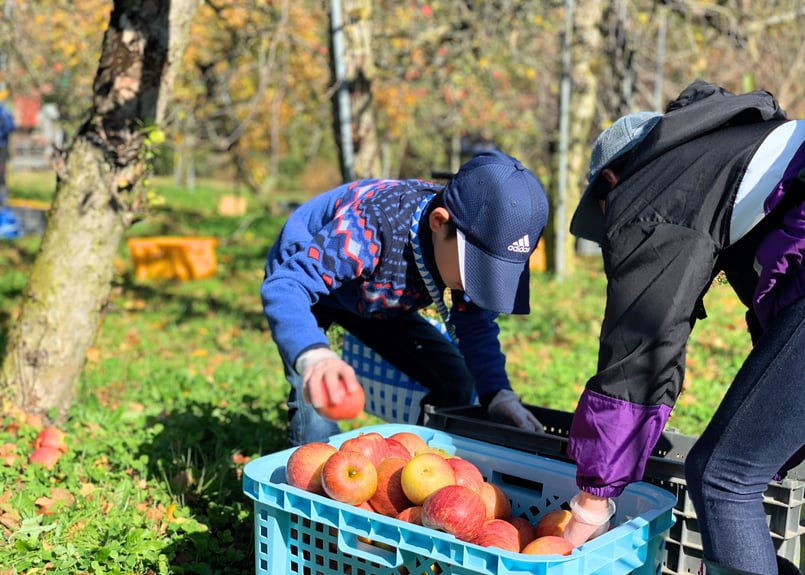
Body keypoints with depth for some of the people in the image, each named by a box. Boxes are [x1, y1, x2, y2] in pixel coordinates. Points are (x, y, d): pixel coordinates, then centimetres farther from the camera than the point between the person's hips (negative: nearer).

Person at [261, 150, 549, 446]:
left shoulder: (471, 241, -24)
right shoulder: (369, 227, -43)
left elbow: (475, 325, -15)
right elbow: (285, 286, -48)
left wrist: (499, 394, -32)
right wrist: (314, 355, -67)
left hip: (373, 302, 6)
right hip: (307, 286, -5)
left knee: (457, 383, -5)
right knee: (315, 396, -30)